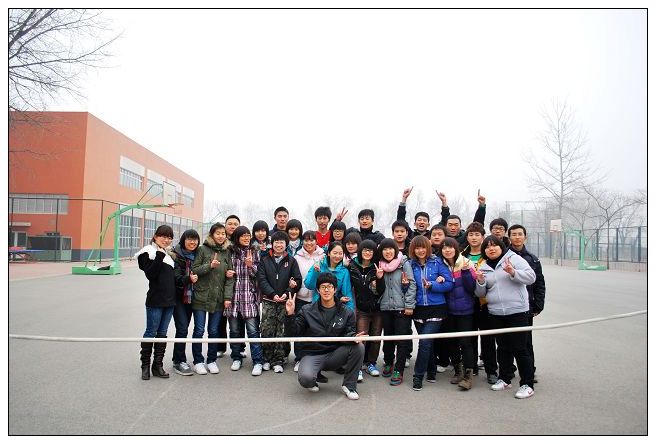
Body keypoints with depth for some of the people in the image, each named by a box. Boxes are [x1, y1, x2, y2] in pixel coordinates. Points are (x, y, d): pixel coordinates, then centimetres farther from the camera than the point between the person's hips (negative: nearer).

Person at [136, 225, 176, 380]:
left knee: (162, 333, 10)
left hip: (170, 300, 6)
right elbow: (150, 274, -17)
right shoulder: (148, 253, -5)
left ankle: (158, 365, 17)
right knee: (151, 332, 2)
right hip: (155, 300, -6)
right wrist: (159, 256, -22)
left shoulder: (170, 255, 14)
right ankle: (145, 366, 14)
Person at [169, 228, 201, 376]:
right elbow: (176, 278, -17)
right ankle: (179, 361, 3)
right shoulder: (175, 256, -10)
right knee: (182, 329, -9)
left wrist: (195, 278, -5)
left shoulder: (197, 255, 5)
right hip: (178, 296, -5)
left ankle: (178, 358, 25)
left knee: (183, 328, 12)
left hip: (190, 297, 5)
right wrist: (188, 279, -33)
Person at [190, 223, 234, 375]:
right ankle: (198, 361, 18)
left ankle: (212, 360, 22)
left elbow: (230, 276, 4)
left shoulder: (227, 252, 7)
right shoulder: (203, 249, -2)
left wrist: (228, 296, -3)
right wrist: (209, 266, -20)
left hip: (218, 298, 2)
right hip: (201, 296, -2)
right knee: (199, 330, 3)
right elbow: (194, 269, -5)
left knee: (214, 331, 9)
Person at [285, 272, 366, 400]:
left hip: (335, 355, 2)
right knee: (305, 378, -32)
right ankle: (312, 381, 9)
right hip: (313, 355, -2)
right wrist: (290, 315, -18)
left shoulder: (346, 312, 2)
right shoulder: (307, 311, 0)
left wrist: (353, 337, -26)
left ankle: (349, 385, -3)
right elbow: (293, 334, -2)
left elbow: (348, 333, -1)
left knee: (358, 347, -24)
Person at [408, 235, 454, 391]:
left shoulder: (437, 262, -4)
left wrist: (431, 285, -17)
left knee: (425, 341, -11)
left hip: (436, 308, -3)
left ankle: (418, 375, 3)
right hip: (418, 308, 3)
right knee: (427, 342, 14)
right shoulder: (411, 265, 4)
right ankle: (431, 370, 35)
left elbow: (449, 284, -6)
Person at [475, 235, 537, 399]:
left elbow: (531, 277, -10)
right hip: (496, 314, 5)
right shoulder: (484, 267, 11)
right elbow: (481, 293, 13)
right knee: (503, 347, 15)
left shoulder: (514, 258, -3)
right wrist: (480, 282, -7)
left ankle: (527, 384, 10)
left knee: (520, 348, -1)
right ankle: (504, 379, 28)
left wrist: (513, 273, -25)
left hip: (517, 312, -5)